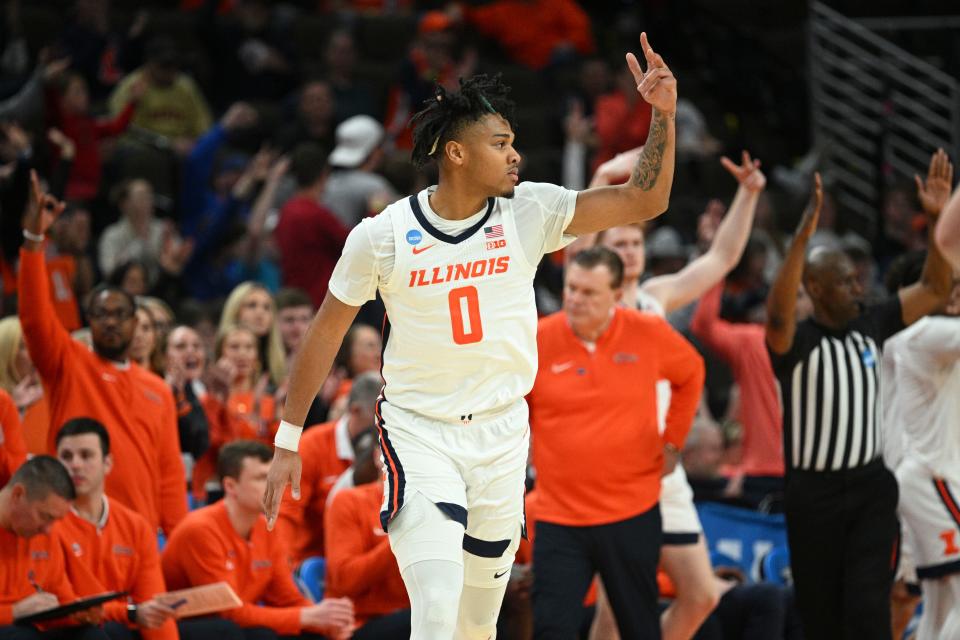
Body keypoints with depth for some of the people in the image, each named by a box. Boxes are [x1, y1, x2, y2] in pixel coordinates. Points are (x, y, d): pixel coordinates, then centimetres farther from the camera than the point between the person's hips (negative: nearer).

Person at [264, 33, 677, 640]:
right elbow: (327, 332, 1)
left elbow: (645, 200, -5)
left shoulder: (530, 213, -4)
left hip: (502, 431, 3)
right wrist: (288, 441, 2)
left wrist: (663, 114, -18)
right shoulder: (383, 235, -9)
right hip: (418, 430, -3)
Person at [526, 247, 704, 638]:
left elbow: (691, 373, 17)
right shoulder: (538, 341, -7)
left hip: (633, 516, 1)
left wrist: (672, 440, 11)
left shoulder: (649, 333, -4)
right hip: (559, 515, -1)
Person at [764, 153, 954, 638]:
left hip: (871, 488, 3)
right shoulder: (796, 341, -12)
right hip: (814, 493, -3)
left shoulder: (869, 327, 3)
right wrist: (803, 235, -46)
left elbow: (934, 289, 5)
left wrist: (938, 218, -9)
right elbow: (778, 314, -35)